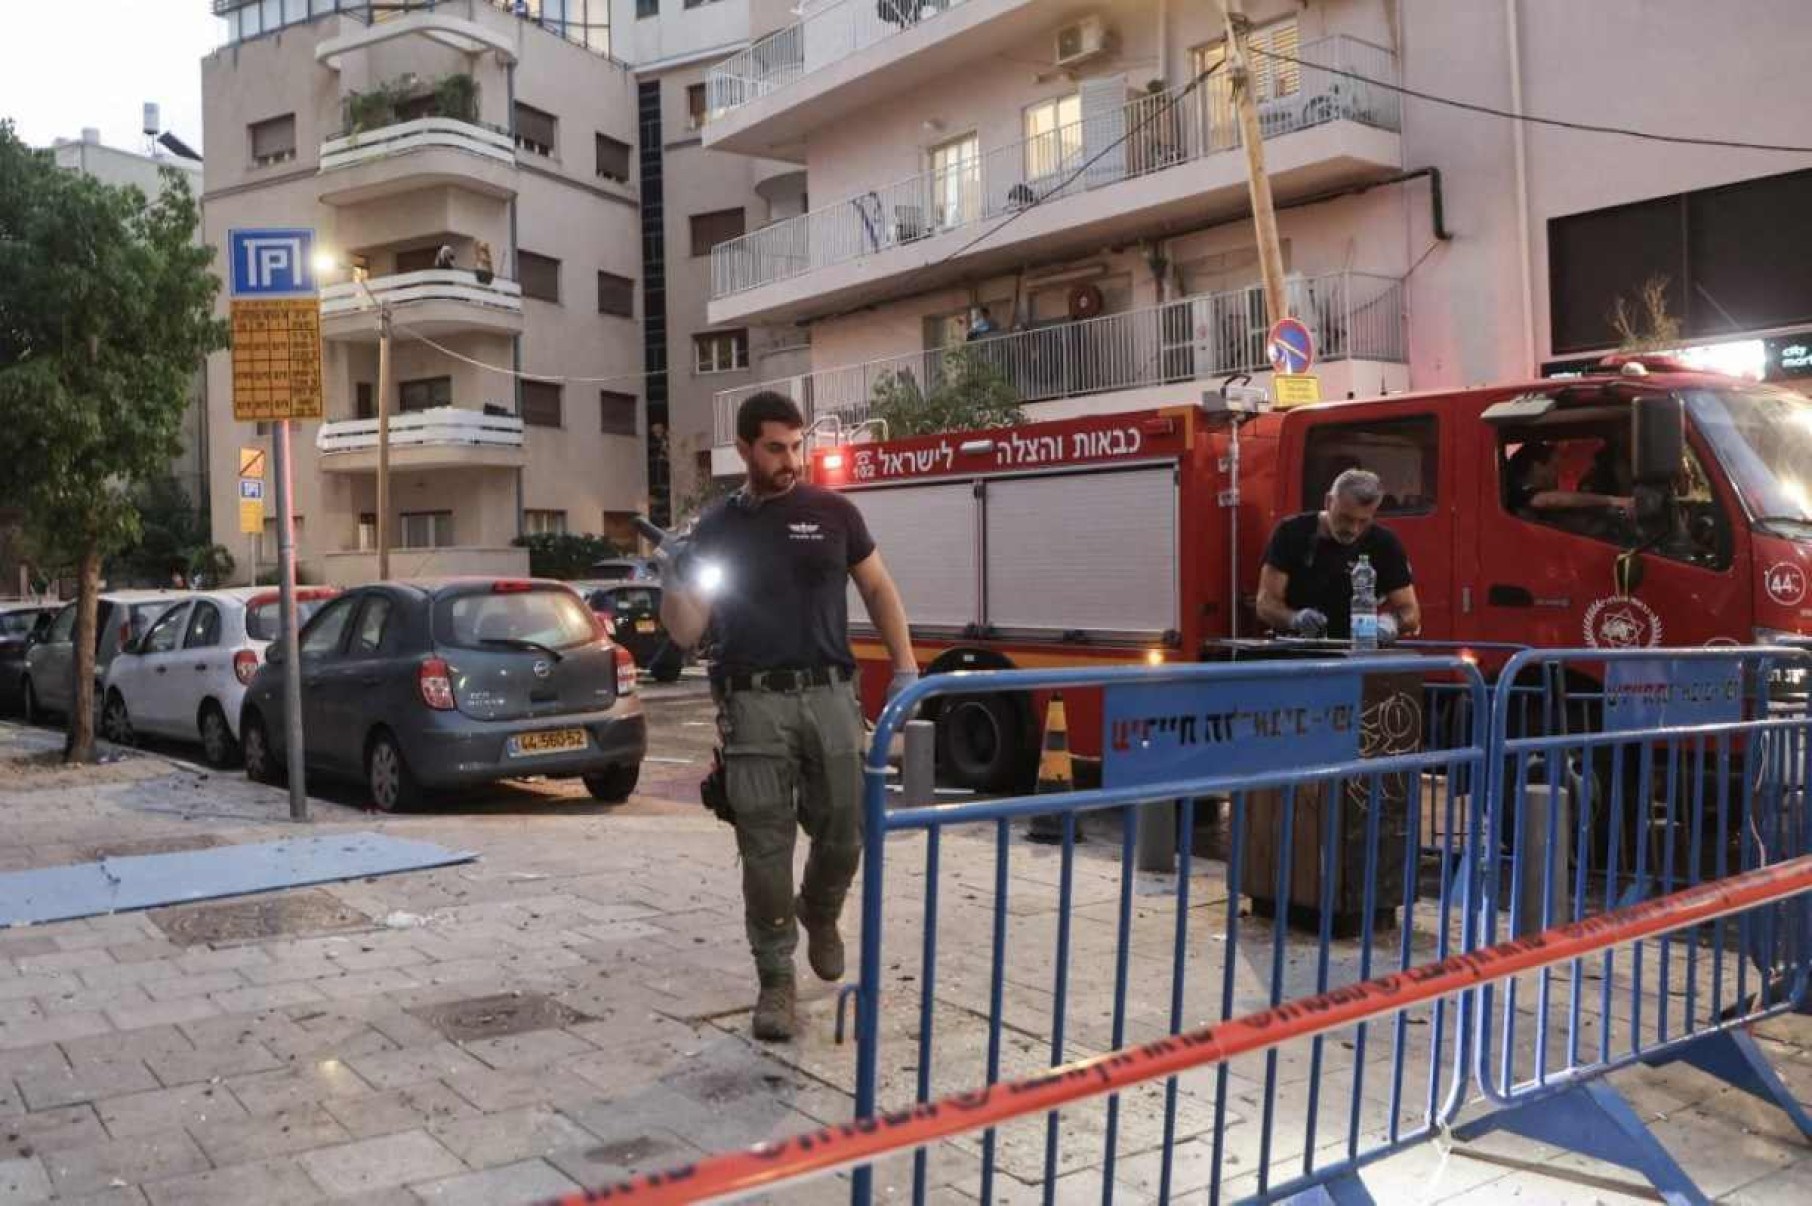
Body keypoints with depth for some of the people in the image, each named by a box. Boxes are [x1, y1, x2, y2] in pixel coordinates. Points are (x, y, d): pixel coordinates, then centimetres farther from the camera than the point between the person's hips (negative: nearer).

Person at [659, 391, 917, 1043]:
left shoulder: (832, 512, 5)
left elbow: (878, 588, 13)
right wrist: (673, 585, -15)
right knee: (765, 849, -1)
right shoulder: (716, 526, 5)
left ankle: (819, 914, 38)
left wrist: (905, 669, 6)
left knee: (843, 834, 6)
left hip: (829, 695, 1)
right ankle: (776, 978, 13)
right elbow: (686, 632, 5)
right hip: (754, 702, -1)